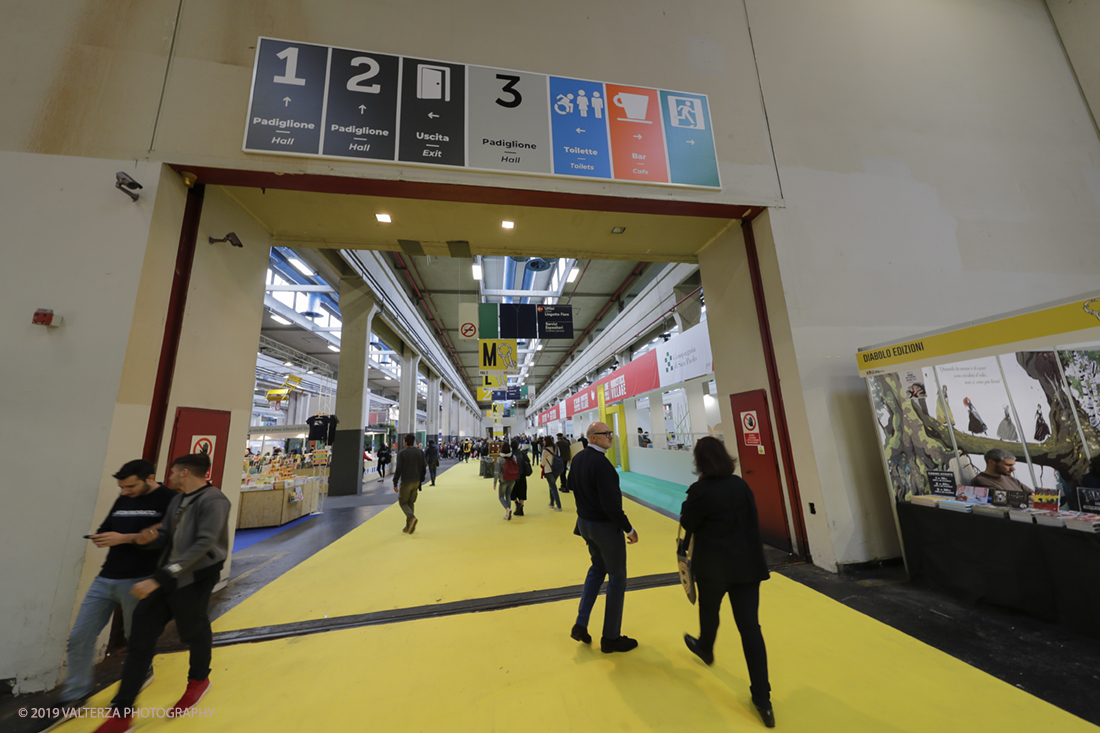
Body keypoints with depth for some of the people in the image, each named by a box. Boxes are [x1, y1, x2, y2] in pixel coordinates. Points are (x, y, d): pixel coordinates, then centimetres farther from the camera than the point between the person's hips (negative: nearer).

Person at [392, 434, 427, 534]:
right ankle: (408, 527, 17)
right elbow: (424, 467, 6)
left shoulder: (401, 453, -10)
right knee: (411, 502, 14)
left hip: (405, 482, -5)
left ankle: (412, 518, -16)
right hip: (416, 481, 5)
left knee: (403, 502, 9)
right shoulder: (420, 452, 3)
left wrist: (395, 483, -7)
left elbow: (398, 469, -13)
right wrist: (421, 479, 16)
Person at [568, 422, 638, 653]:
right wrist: (629, 529, -16)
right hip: (605, 527, -8)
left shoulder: (578, 458, -1)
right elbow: (611, 504, -29)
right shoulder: (601, 463, -28)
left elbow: (572, 485, 13)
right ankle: (610, 638, 29)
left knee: (597, 568, 28)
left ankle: (580, 624, 31)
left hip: (584, 522, 8)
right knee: (617, 578, 12)